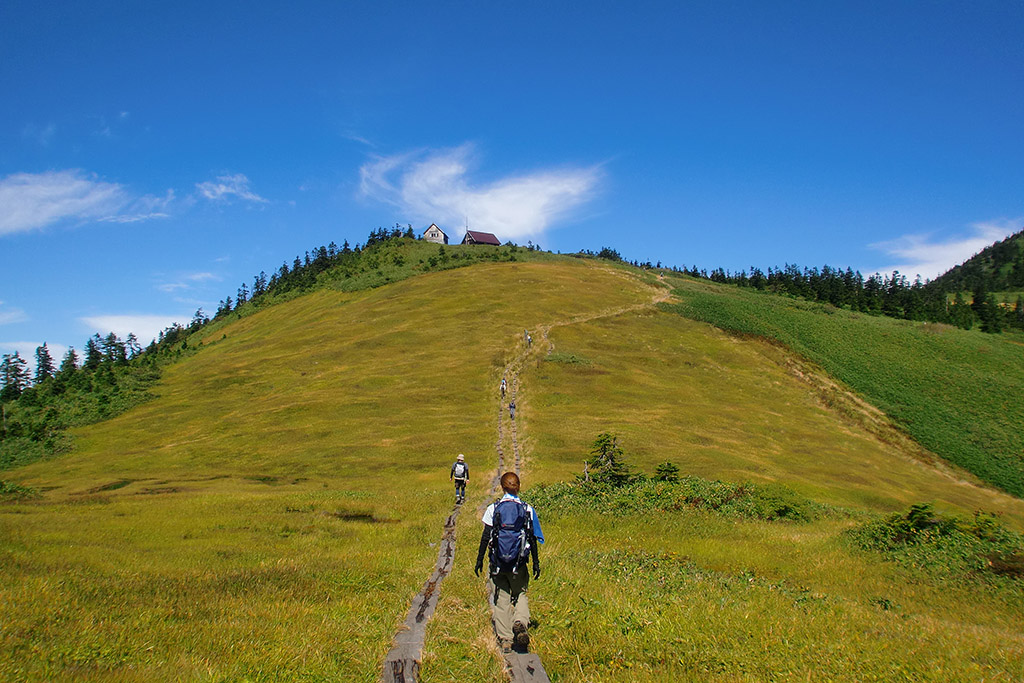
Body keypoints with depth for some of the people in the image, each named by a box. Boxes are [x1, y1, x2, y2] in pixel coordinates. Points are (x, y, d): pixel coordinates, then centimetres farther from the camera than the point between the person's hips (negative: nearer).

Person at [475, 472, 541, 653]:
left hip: (498, 562, 0)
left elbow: (485, 537, -3)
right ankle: (521, 621, -11)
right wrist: (536, 562, 10)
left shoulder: (493, 508, -4)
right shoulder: (527, 509, -2)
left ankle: (505, 640, 10)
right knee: (520, 594, 17)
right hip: (519, 563, 0)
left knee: (501, 599, 10)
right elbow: (532, 539, 1)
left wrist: (479, 559, 5)